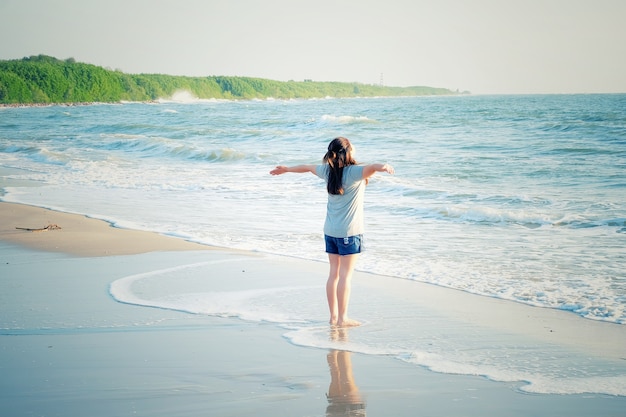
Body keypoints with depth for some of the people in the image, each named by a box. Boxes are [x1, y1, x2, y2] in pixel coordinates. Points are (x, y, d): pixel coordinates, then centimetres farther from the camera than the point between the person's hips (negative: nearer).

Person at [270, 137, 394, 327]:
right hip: (349, 232, -6)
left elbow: (307, 167, 21)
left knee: (334, 273, 11)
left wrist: (285, 169, 38)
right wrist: (381, 167, -60)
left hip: (330, 231, 6)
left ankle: (333, 316, 16)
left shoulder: (328, 170, 4)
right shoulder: (353, 172, -15)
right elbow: (369, 168, -37)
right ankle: (342, 318, -3)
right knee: (345, 275, -4)